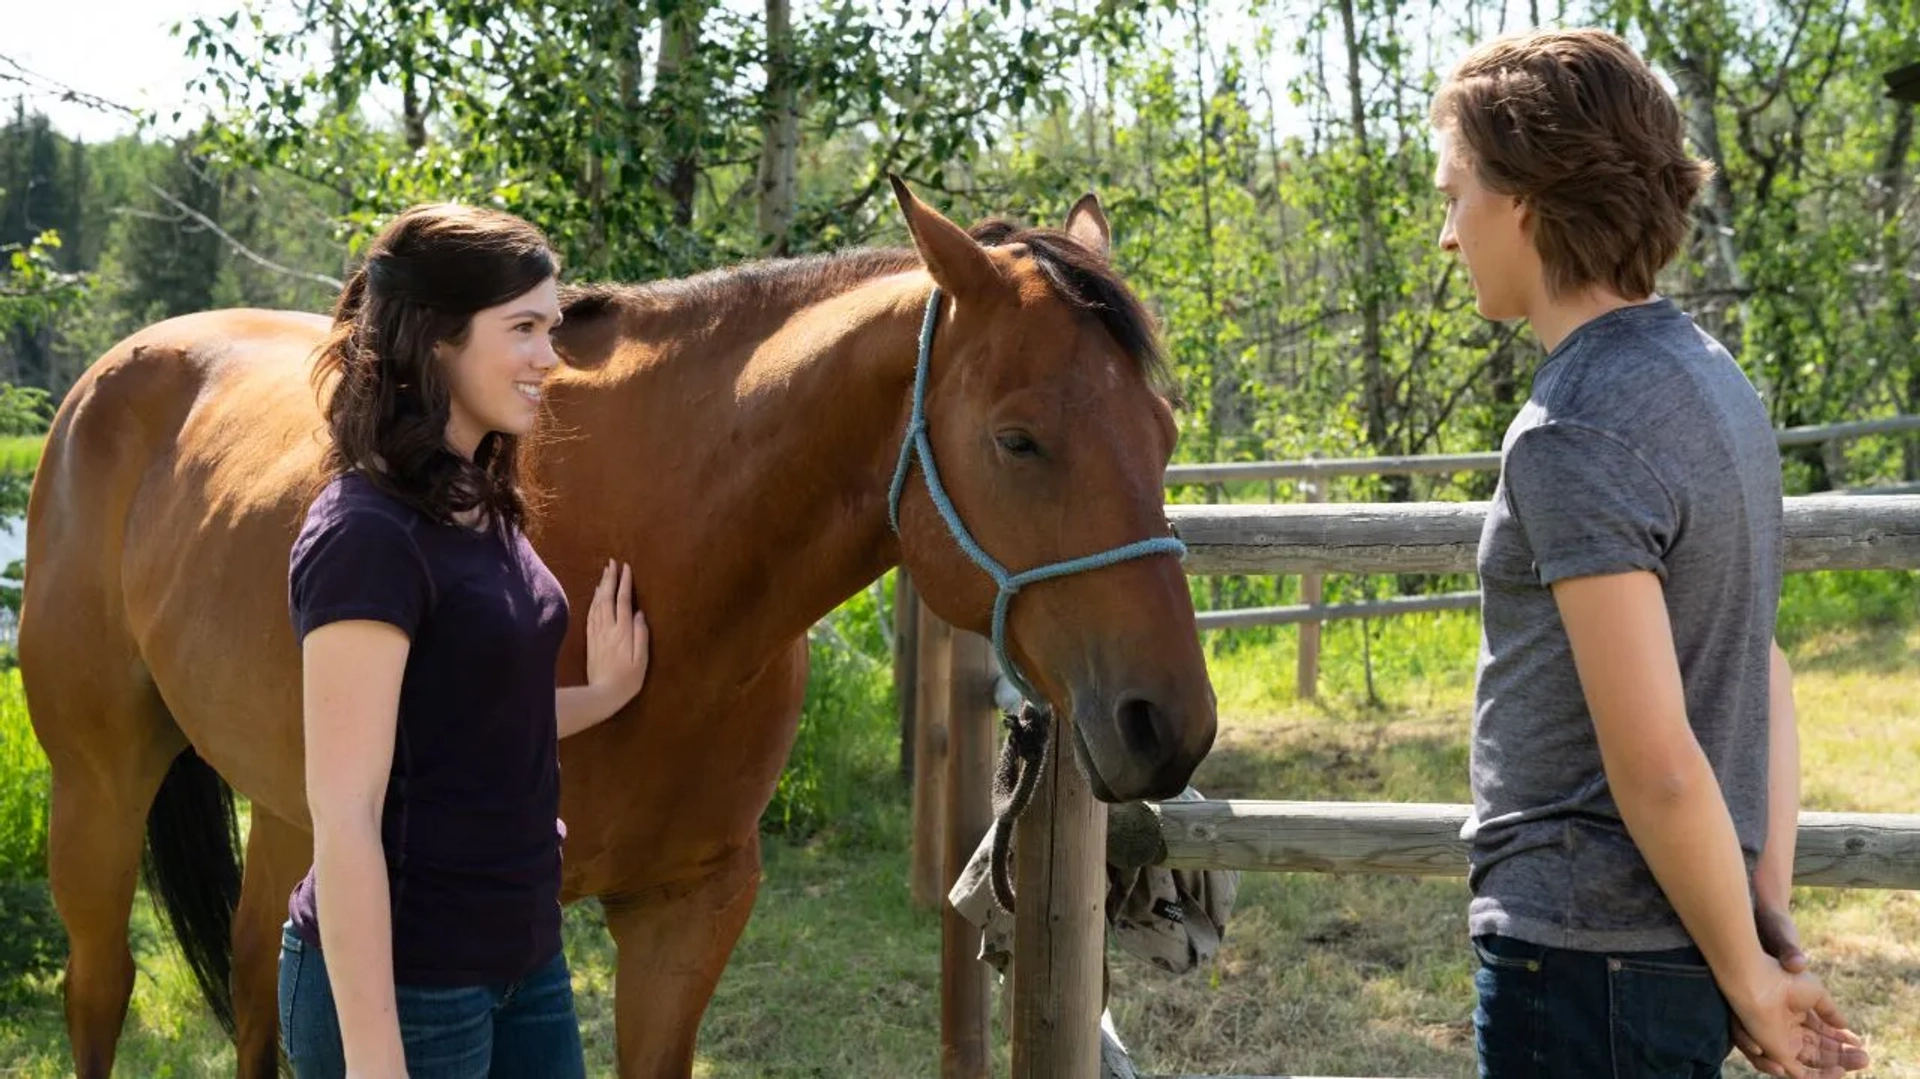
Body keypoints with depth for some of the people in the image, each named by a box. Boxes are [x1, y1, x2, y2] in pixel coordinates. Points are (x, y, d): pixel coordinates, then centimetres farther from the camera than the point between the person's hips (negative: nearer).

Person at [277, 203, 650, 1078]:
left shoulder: (482, 509, 7)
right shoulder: (366, 537, -19)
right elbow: (343, 817, -22)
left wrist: (605, 696, 9)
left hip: (525, 962, 9)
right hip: (402, 984, -9)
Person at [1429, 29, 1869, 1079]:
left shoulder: (1575, 434, -20)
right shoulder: (1707, 377, 9)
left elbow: (1657, 766, -23)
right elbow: (1765, 677, 11)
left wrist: (1748, 973, -11)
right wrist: (1770, 926, 9)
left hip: (1584, 956, -9)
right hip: (1683, 947, 9)